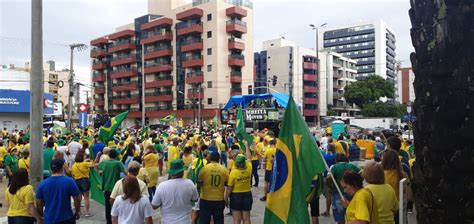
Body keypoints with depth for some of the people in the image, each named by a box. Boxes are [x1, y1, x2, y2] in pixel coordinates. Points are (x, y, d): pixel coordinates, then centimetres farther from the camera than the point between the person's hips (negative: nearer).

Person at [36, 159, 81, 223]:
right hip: (67, 218, -2)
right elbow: (77, 198, -8)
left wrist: (42, 215, 21)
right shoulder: (69, 181, -11)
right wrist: (77, 211, 9)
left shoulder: (43, 184, -4)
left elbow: (38, 202, 4)